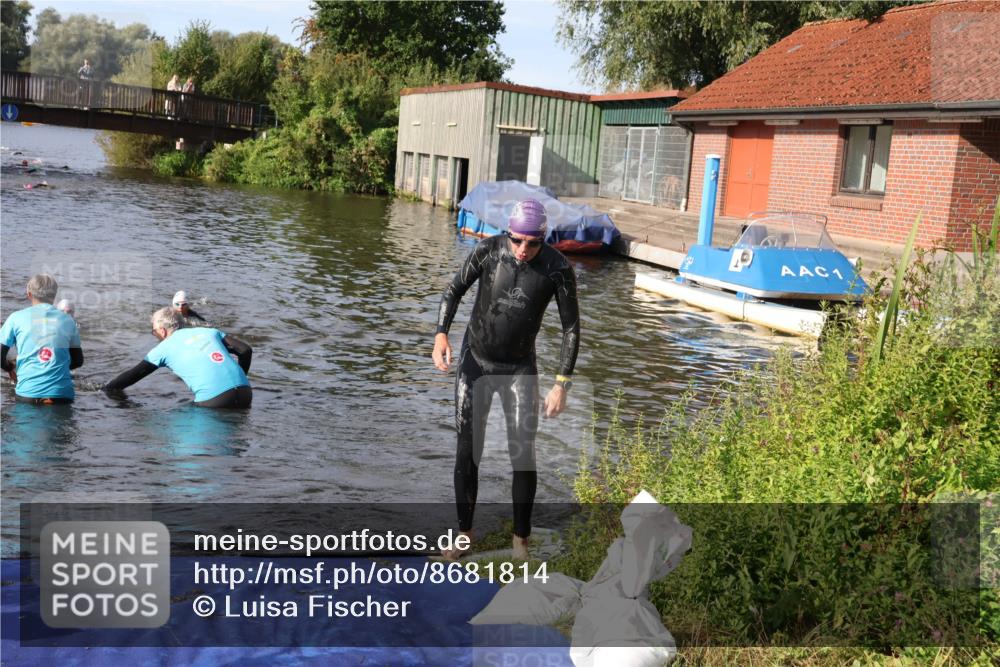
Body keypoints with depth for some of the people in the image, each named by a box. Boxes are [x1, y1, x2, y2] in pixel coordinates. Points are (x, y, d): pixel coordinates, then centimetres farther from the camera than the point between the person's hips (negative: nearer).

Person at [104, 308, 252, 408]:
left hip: (214, 399, -4)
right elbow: (245, 350, 17)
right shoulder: (209, 331, 24)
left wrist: (107, 389, 35)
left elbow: (134, 374, 21)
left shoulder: (164, 348, 14)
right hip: (245, 392, 4)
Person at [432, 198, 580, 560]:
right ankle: (464, 533, 20)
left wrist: (562, 385, -14)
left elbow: (571, 327, -11)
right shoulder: (488, 250, -17)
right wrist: (441, 334, -20)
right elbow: (455, 289, -4)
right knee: (467, 452, 3)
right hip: (475, 361, 1)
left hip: (520, 369, -1)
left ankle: (520, 538, 14)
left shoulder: (558, 268, -18)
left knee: (523, 454, -4)